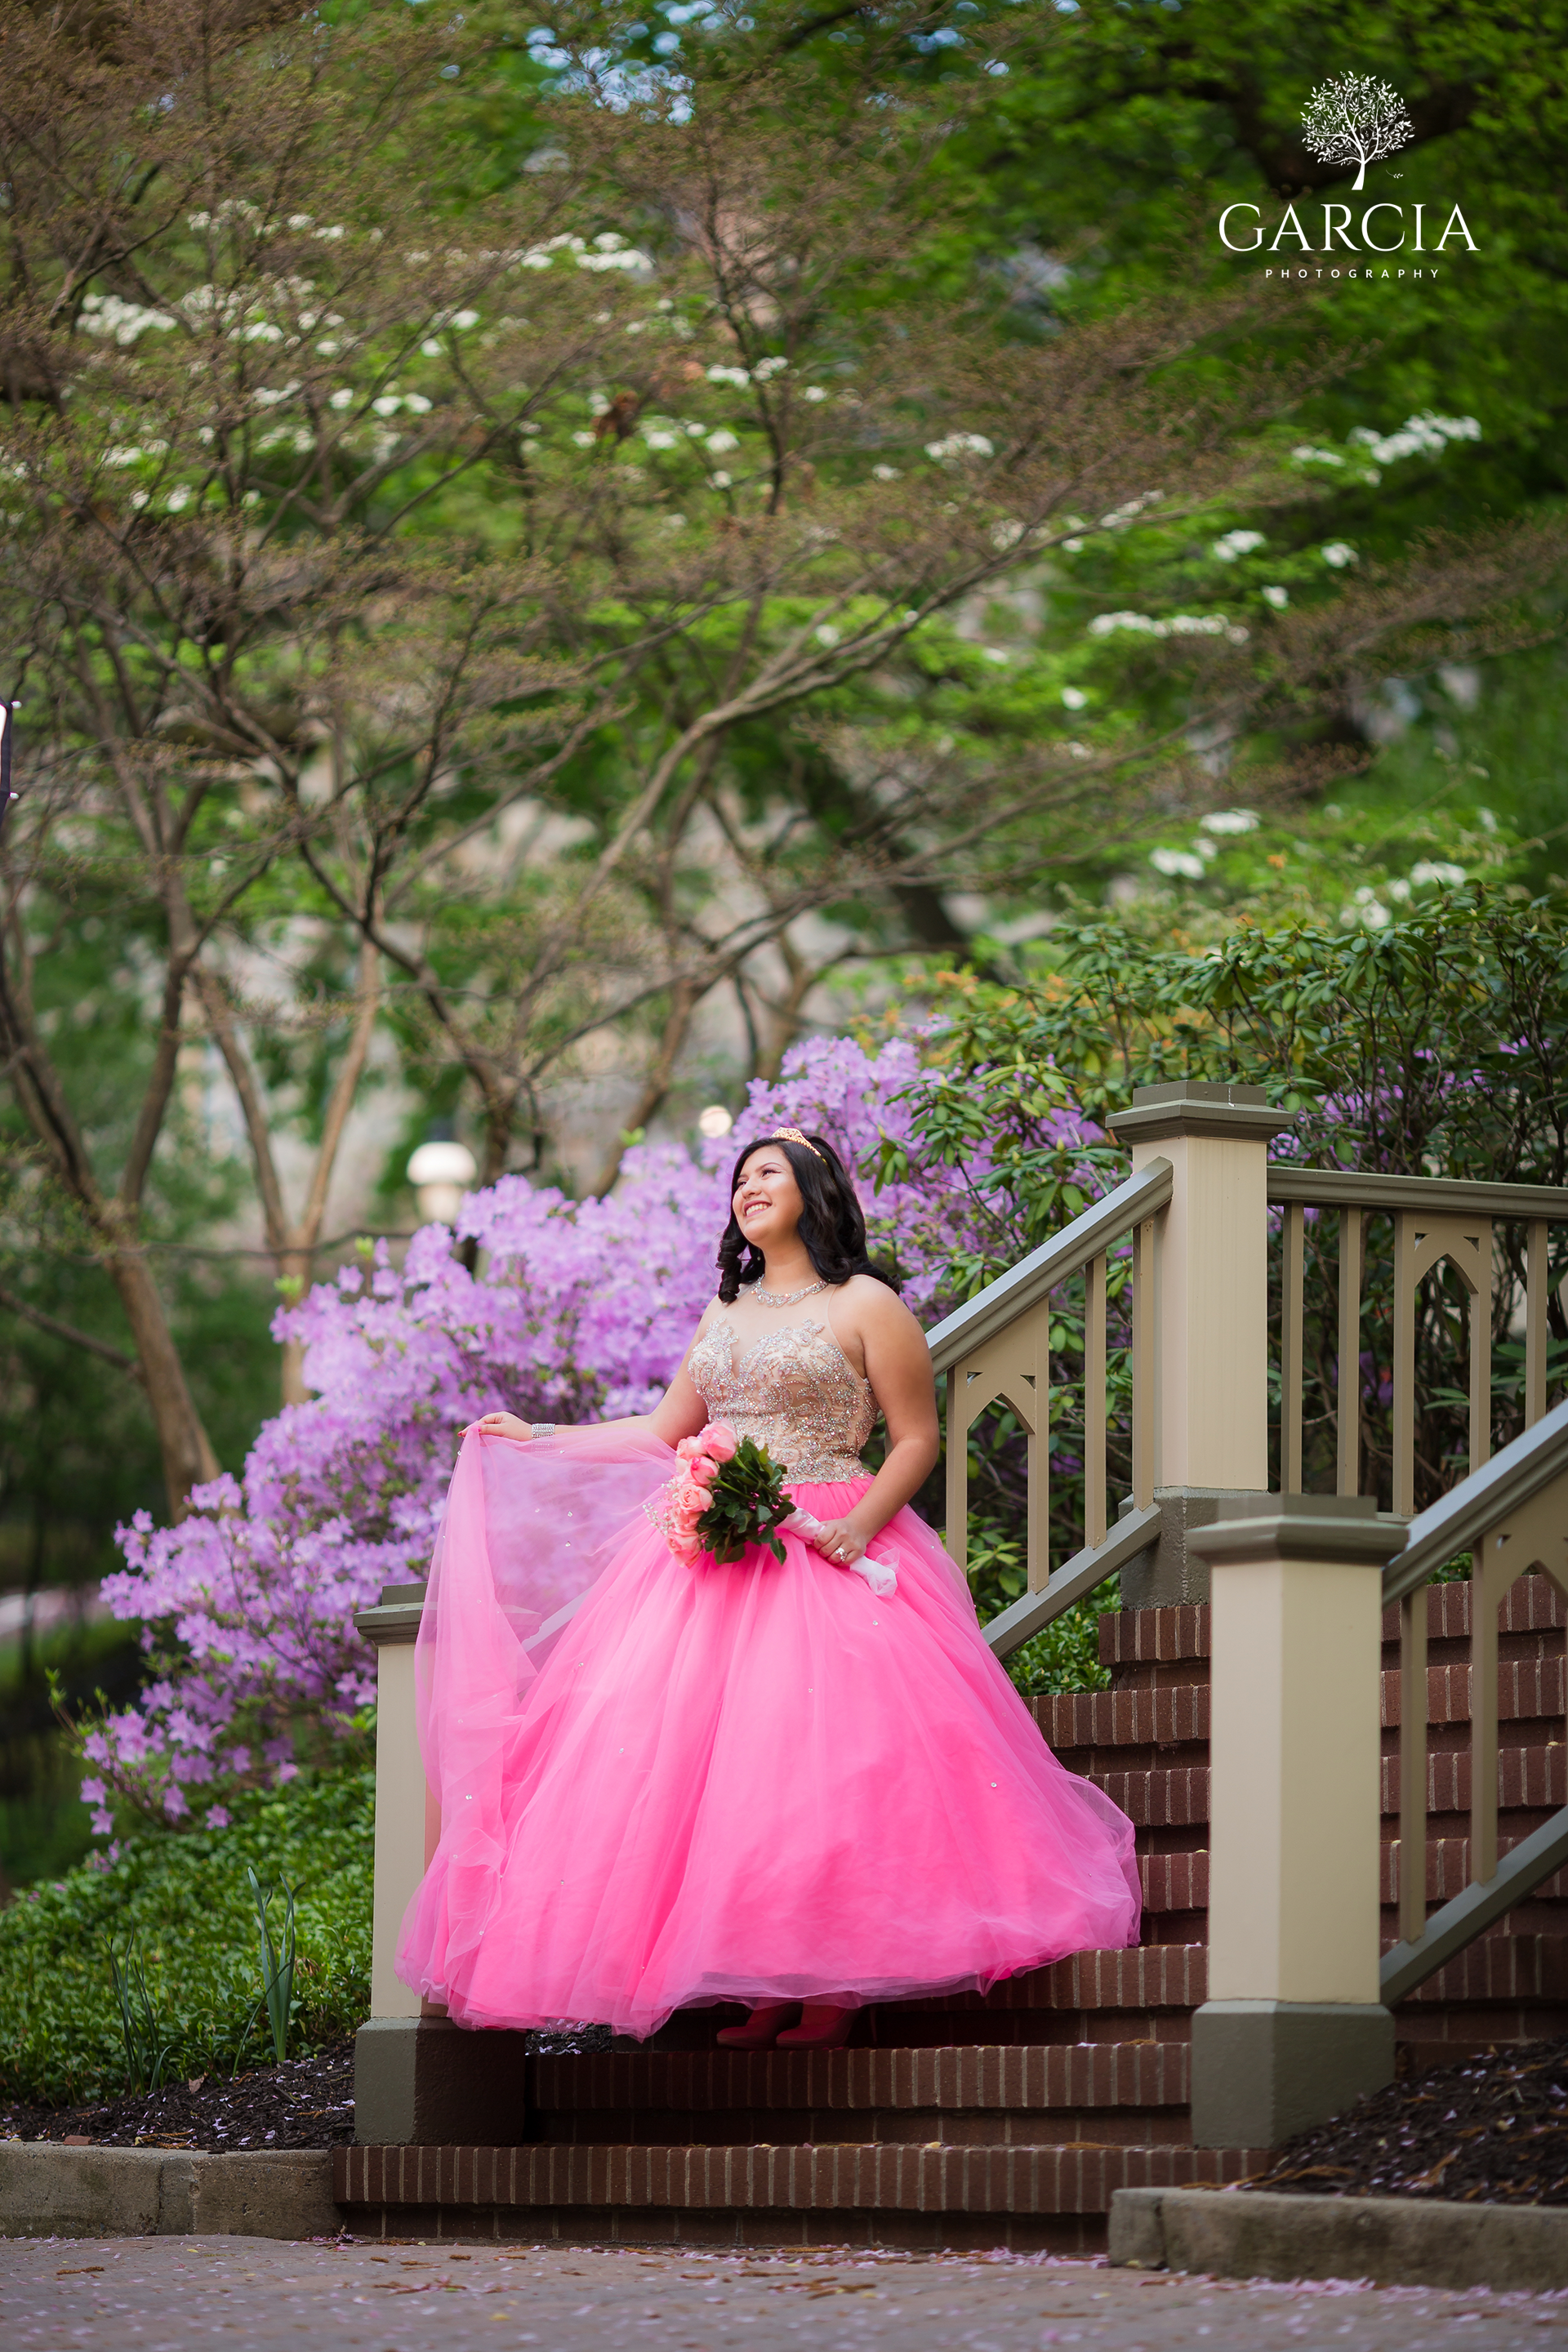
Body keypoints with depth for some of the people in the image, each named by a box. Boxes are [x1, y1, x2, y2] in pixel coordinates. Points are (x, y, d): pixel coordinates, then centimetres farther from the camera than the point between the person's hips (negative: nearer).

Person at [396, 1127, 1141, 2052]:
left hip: (828, 1558, -6)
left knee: (820, 1762, -14)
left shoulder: (866, 1306, 1)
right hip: (714, 1560, 6)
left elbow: (918, 1439, -2)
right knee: (713, 1768, -6)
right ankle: (764, 1991, -4)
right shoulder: (726, 1314, 21)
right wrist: (536, 1440, 24)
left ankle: (835, 1992, -9)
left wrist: (861, 1525, -17)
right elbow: (665, 1432, 25)